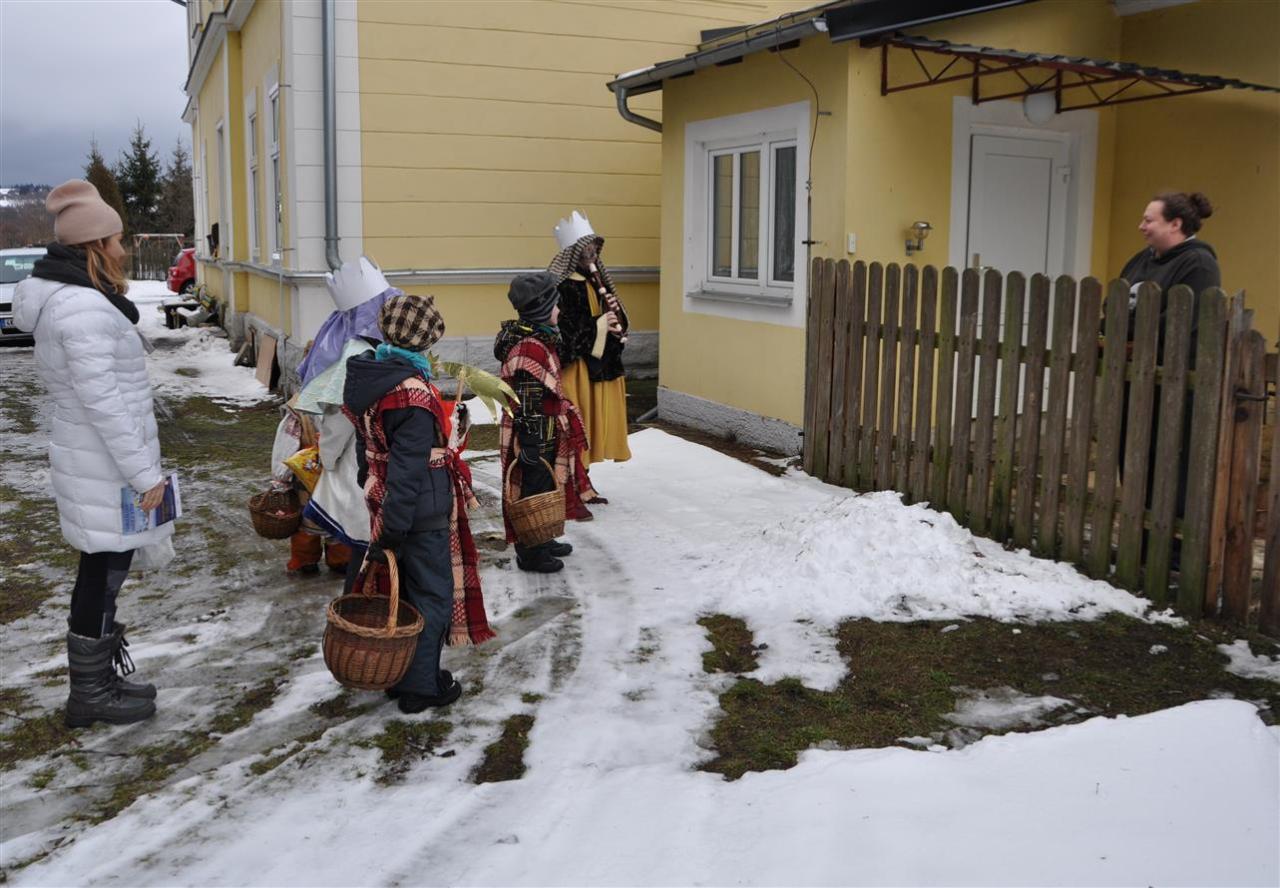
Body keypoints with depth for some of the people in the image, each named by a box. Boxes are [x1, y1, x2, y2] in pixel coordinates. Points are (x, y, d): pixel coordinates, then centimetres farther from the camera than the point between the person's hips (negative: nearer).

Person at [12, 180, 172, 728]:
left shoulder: (67, 297, 11)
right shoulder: (84, 308, -22)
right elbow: (102, 401, -24)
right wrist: (143, 472, -20)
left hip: (91, 457, 10)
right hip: (106, 465, -10)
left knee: (104, 570, 18)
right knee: (104, 571, 1)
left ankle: (100, 679, 30)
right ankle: (90, 695, 14)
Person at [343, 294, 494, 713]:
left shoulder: (367, 375, 2)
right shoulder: (414, 394, -26)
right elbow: (407, 469, -26)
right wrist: (391, 532, -22)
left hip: (383, 502, 8)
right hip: (422, 513, -8)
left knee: (400, 589, 20)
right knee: (431, 594, 7)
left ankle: (397, 674, 33)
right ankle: (420, 686, 17)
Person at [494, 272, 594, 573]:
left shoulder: (537, 339, 8)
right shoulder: (529, 348, -24)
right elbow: (527, 407, -25)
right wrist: (532, 448, -23)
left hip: (547, 437, 10)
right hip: (535, 440, -10)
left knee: (546, 488, 21)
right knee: (534, 491, 3)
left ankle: (541, 542, 36)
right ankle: (531, 555, 16)